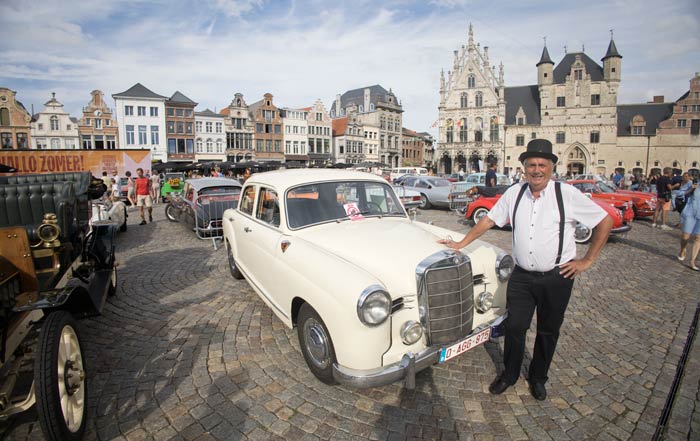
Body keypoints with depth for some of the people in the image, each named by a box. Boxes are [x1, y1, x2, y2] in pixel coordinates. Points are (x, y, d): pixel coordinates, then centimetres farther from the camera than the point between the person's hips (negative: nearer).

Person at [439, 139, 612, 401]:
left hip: (557, 277, -1)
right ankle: (509, 375, 29)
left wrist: (587, 261, -3)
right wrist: (461, 244, 4)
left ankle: (538, 378, 37)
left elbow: (605, 222, -1)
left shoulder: (568, 194, -8)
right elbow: (489, 220, 7)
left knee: (548, 331, 14)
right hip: (522, 276, 2)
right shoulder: (514, 193, 0)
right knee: (515, 327, 5)